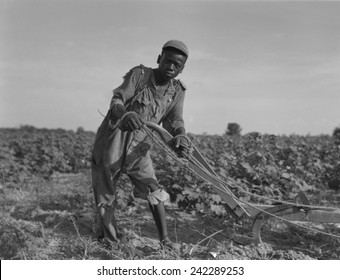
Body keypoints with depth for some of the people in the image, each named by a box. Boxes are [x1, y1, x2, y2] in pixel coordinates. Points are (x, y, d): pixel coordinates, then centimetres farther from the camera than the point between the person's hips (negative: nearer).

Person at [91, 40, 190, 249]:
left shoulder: (177, 91, -1)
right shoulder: (139, 75, -12)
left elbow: (174, 120, -10)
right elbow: (116, 101, -22)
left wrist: (180, 136, -34)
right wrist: (125, 113, -47)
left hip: (139, 147, 3)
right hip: (112, 143, -2)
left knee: (154, 191, -8)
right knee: (106, 193, 7)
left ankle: (165, 238, -3)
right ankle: (107, 236, 25)